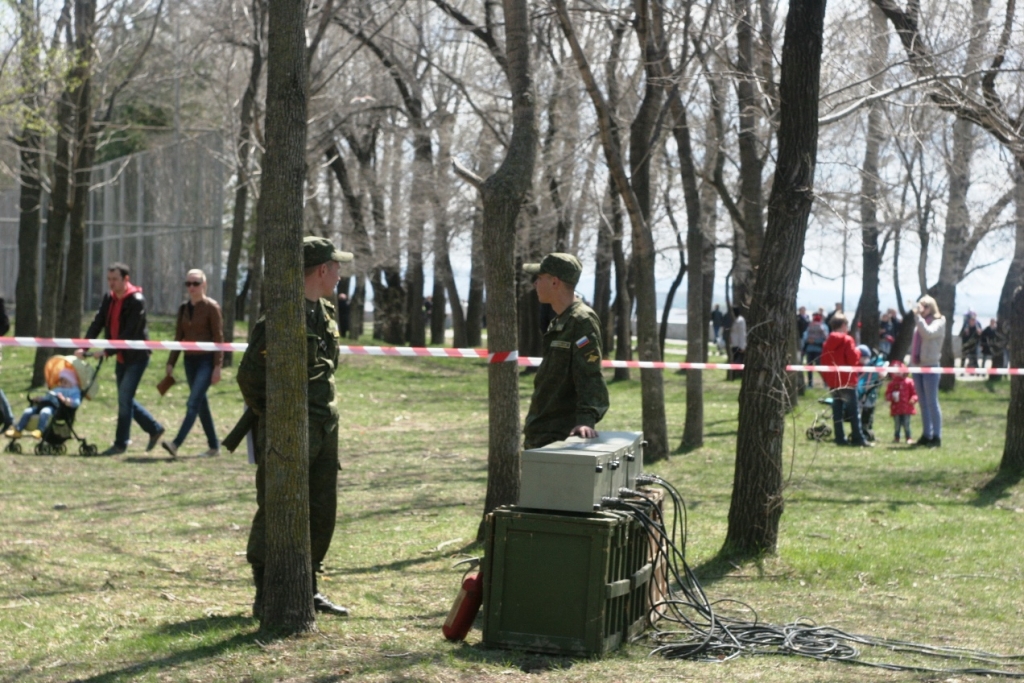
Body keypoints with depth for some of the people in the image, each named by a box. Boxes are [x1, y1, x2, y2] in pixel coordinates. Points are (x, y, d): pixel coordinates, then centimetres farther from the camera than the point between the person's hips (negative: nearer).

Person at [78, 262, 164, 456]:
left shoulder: (136, 301, -17)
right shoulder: (109, 299, 6)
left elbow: (129, 333, -23)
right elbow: (97, 323, 0)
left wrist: (107, 351, -26)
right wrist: (84, 347, -13)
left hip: (136, 356, -8)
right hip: (121, 357, 8)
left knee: (124, 398, -9)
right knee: (125, 399, 12)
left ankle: (120, 443, -1)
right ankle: (155, 429, 26)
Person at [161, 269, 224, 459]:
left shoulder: (211, 307, -6)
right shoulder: (183, 308, 11)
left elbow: (218, 338, -9)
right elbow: (179, 337, 16)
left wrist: (217, 366, -14)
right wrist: (171, 363, 11)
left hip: (206, 360, -7)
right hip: (190, 360, 7)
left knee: (193, 403, -14)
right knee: (201, 404, 10)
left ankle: (176, 444, -24)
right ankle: (214, 446, 17)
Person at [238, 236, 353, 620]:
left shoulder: (325, 313, 13)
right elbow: (250, 374, -16)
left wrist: (325, 416, 17)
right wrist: (272, 418, -9)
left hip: (323, 429, 9)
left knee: (322, 512, 12)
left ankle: (307, 591, 22)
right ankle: (266, 598, 2)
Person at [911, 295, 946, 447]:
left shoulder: (938, 322, -4)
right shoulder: (920, 323, 17)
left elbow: (928, 333, -23)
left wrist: (918, 316, -21)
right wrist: (912, 360, 12)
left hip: (930, 366, -7)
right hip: (917, 365, 7)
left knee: (932, 402, -7)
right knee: (923, 403, 10)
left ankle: (936, 436, -6)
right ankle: (926, 435, 14)